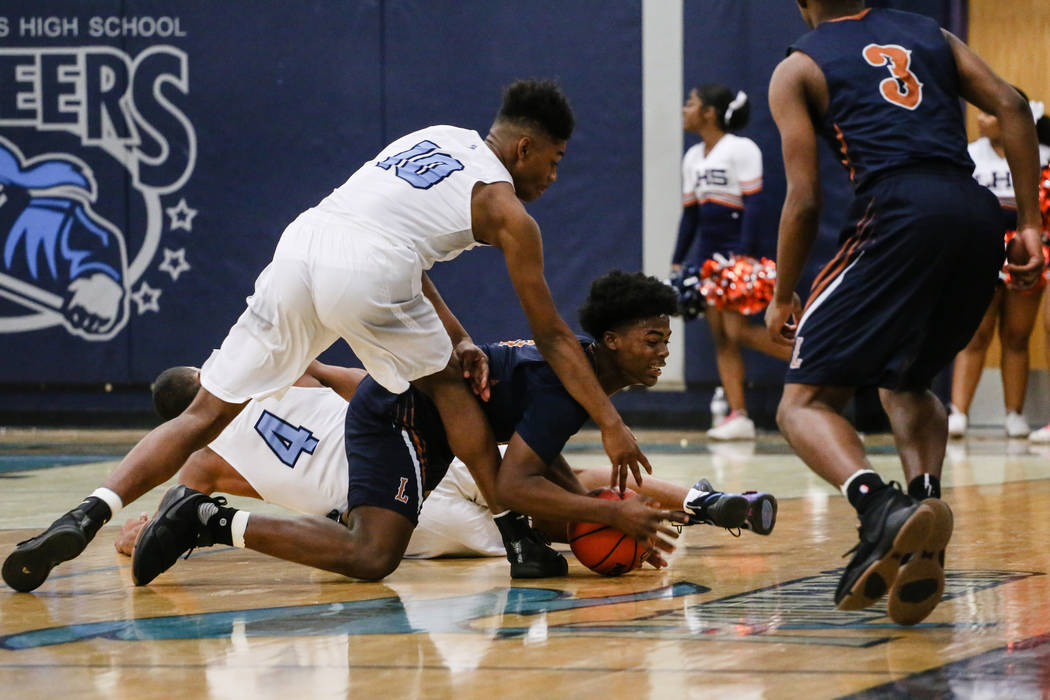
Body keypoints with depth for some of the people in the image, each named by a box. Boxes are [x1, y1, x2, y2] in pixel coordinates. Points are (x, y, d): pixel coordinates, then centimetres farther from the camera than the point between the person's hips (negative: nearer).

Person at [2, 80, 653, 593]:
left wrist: (457, 337, 31)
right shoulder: (507, 211, 15)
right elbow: (552, 336, 16)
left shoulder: (433, 138, 33)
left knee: (205, 413, 6)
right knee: (449, 383, 23)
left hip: (300, 247, 4)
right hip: (367, 273, -4)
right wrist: (612, 425, 21)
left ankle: (94, 510, -14)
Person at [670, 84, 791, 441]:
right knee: (720, 336, 1)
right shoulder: (692, 158, 13)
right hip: (706, 251, 8)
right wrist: (677, 261, 14)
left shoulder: (741, 149, -9)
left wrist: (743, 254, -23)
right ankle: (738, 415, -1)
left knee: (738, 330, -17)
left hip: (737, 249, -8)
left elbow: (753, 206, -15)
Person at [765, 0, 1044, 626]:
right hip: (981, 215, 5)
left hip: (899, 212, -5)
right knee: (906, 384, 28)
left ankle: (882, 508, -30)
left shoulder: (798, 69, 14)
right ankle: (923, 516, 2)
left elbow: (805, 199, 6)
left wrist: (783, 299, 19)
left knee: (806, 402, 0)